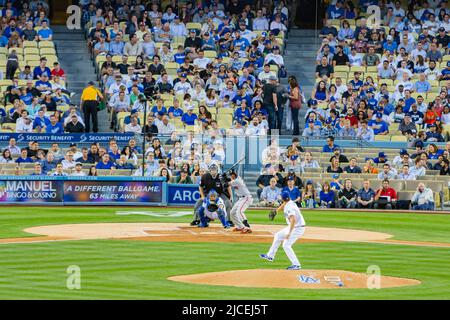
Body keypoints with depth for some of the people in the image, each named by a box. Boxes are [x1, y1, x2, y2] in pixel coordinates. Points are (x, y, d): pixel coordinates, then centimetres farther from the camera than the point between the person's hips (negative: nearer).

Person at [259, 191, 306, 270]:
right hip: (294, 227, 10)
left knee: (286, 245, -11)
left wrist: (289, 233, -38)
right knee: (278, 236, 21)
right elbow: (278, 209, 15)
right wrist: (284, 203, 3)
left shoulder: (290, 207, -27)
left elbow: (293, 220, -37)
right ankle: (270, 256, 32)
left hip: (297, 228, -10)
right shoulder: (288, 204, 3)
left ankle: (296, 265, -7)